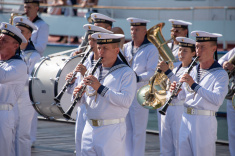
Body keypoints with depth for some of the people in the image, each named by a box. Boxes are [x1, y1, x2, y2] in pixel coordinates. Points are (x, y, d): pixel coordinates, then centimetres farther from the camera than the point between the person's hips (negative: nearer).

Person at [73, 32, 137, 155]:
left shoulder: (127, 73, -4)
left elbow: (126, 101, -19)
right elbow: (82, 101, 17)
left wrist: (100, 88, -22)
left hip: (112, 131, -6)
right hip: (89, 129, 6)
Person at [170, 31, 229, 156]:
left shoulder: (221, 74, -6)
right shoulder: (193, 71, 14)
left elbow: (218, 100, -22)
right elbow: (182, 95, 19)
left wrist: (194, 85, -27)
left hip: (205, 122, -6)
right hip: (186, 119, 6)